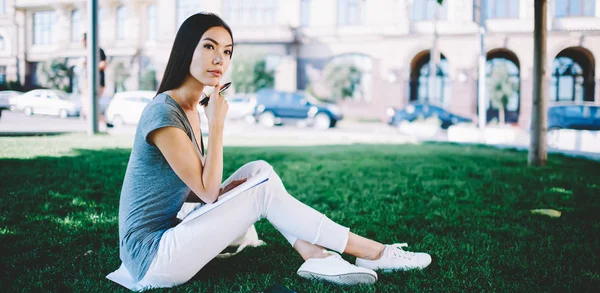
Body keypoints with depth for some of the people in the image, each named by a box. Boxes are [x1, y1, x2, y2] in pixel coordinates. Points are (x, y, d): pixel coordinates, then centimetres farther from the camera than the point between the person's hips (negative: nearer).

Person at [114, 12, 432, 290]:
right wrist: (217, 123, -15)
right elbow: (208, 191, -17)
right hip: (152, 259, -8)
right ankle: (373, 253, -9)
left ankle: (316, 256, -10)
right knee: (265, 191, -17)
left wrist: (231, 189, -2)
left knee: (259, 171, -3)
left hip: (167, 239, 9)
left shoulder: (190, 111, 9)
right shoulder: (163, 112, -20)